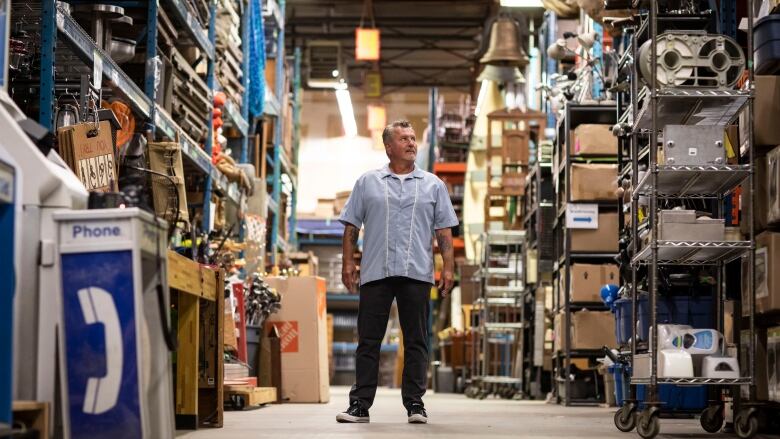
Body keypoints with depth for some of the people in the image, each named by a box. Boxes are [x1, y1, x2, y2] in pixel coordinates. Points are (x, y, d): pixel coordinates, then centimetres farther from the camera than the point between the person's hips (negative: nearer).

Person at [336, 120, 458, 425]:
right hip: (375, 272, 0)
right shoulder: (367, 183, 11)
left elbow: (444, 231, 9)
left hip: (417, 273, 0)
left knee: (416, 342, 2)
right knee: (368, 340, 0)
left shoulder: (433, 185, 12)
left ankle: (415, 403, 7)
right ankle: (360, 404, 3)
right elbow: (351, 226, 10)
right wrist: (348, 263, 2)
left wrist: (448, 267, 0)